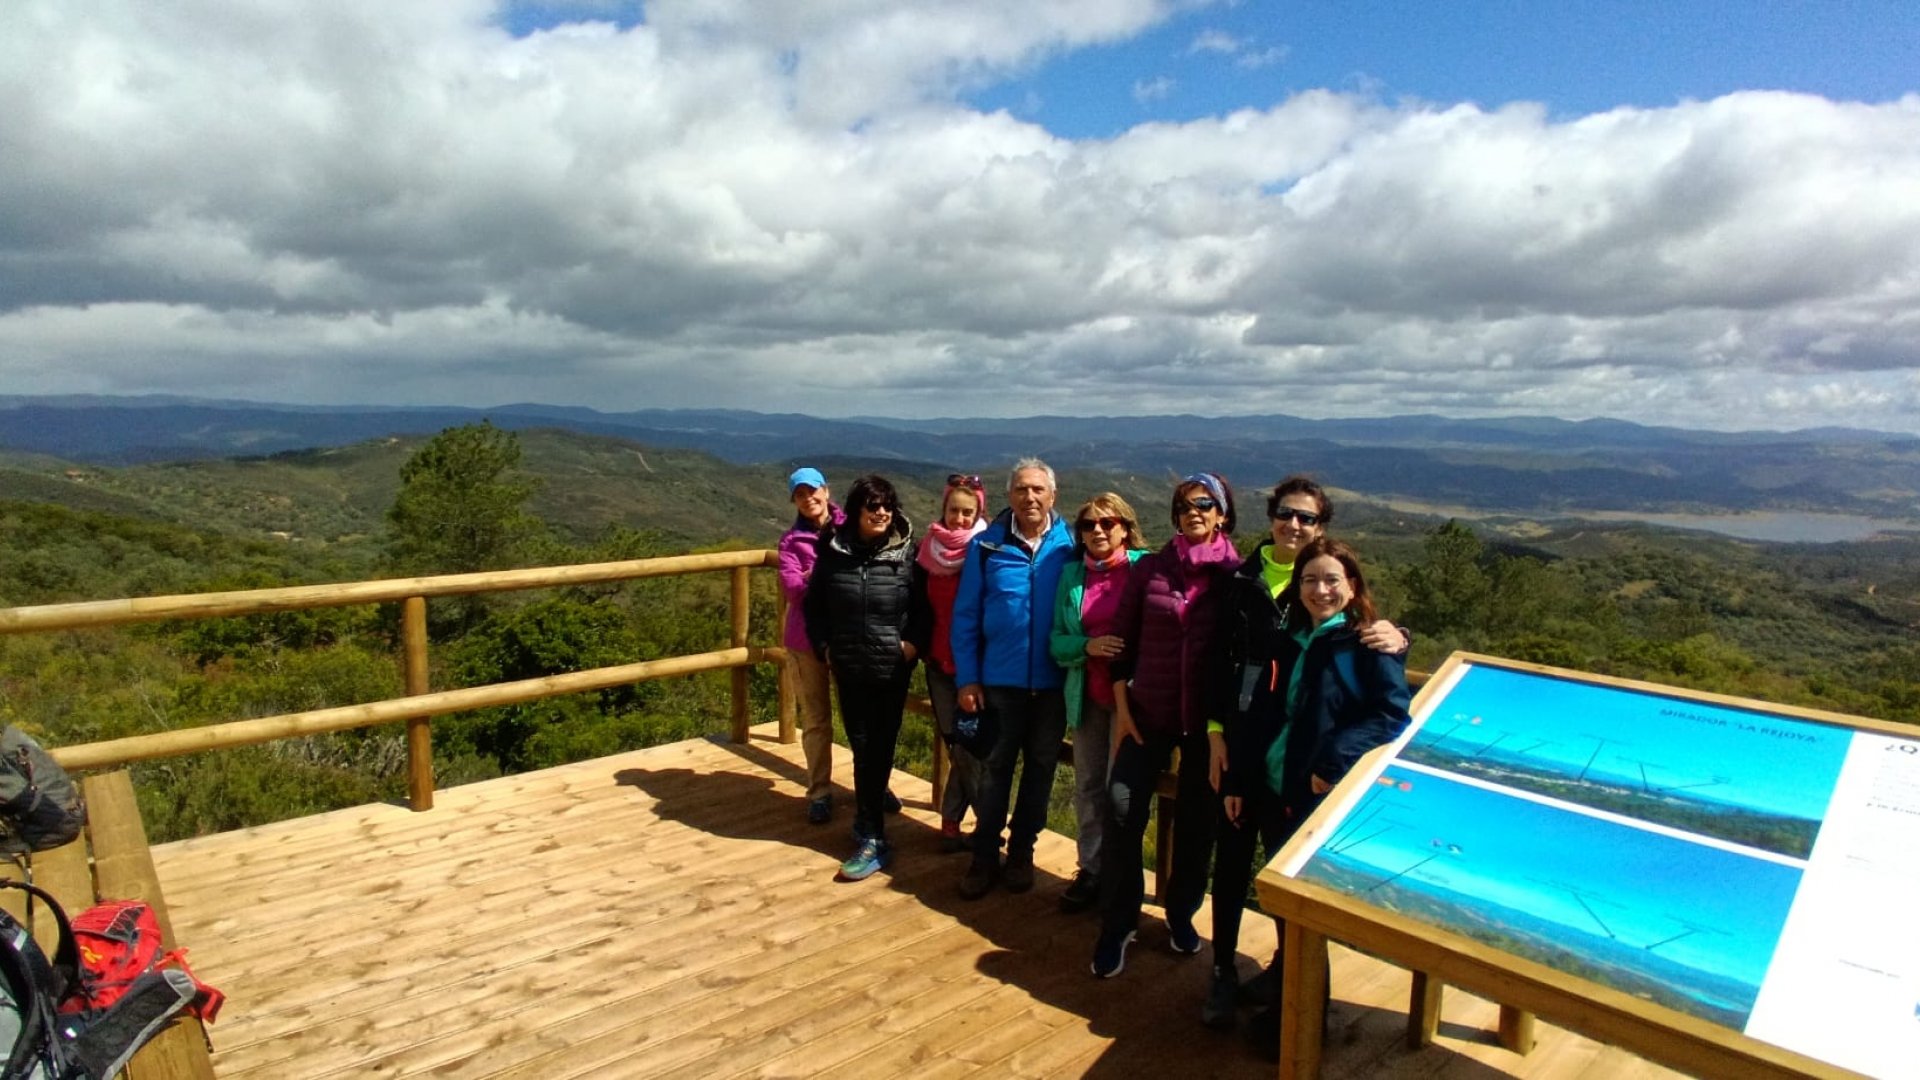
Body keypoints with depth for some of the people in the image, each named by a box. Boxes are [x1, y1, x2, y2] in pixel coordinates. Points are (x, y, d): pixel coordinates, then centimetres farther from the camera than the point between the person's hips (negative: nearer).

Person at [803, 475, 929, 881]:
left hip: (892, 668, -2)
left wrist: (913, 642, -11)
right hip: (848, 667, 2)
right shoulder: (833, 551, -1)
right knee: (862, 748, 11)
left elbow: (925, 606, 2)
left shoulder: (906, 553, -7)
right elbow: (814, 604, 10)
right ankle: (869, 821, 28)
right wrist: (824, 645, 1)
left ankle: (872, 839, 6)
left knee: (878, 748, 0)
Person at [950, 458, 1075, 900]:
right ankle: (984, 856, 22)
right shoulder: (987, 544, -5)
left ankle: (1021, 851, 30)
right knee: (996, 767, 8)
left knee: (1041, 767, 13)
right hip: (1000, 679, -1)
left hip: (1054, 681, 1)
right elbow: (965, 616, -2)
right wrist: (967, 678, -5)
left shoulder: (1070, 545, -4)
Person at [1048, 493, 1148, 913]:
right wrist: (1087, 645, -15)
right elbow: (1057, 641, 5)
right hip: (1087, 695, 4)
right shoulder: (1072, 575, 6)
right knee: (1088, 786, 11)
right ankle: (1091, 870, 25)